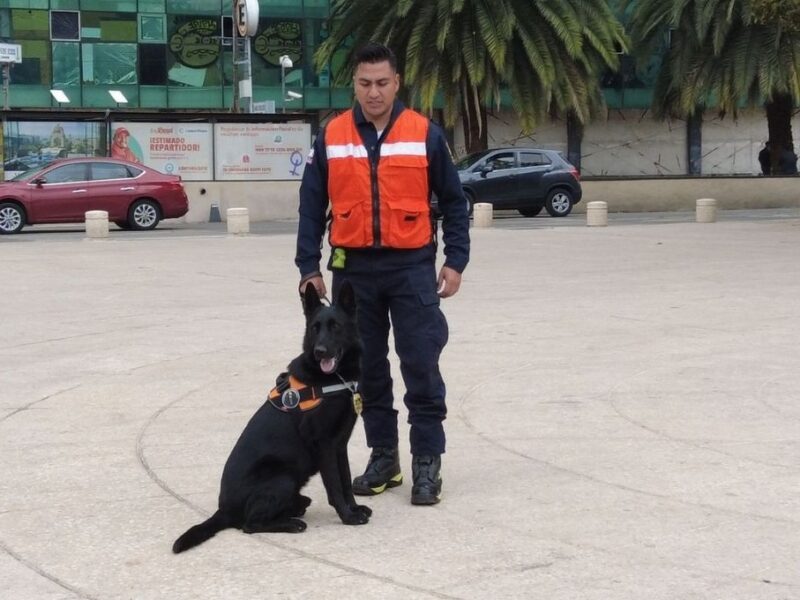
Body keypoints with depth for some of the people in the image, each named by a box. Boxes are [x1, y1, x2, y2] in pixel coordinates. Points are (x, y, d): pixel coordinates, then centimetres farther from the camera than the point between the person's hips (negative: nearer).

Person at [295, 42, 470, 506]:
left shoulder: (426, 135, -2)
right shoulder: (331, 138, 3)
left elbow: (454, 201, 4)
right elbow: (312, 206, 7)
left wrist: (455, 261, -1)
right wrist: (309, 267, 1)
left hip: (412, 267, -2)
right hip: (353, 269, 2)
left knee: (421, 368, -3)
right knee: (367, 369, 10)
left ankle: (427, 462, 6)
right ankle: (383, 457, 22)